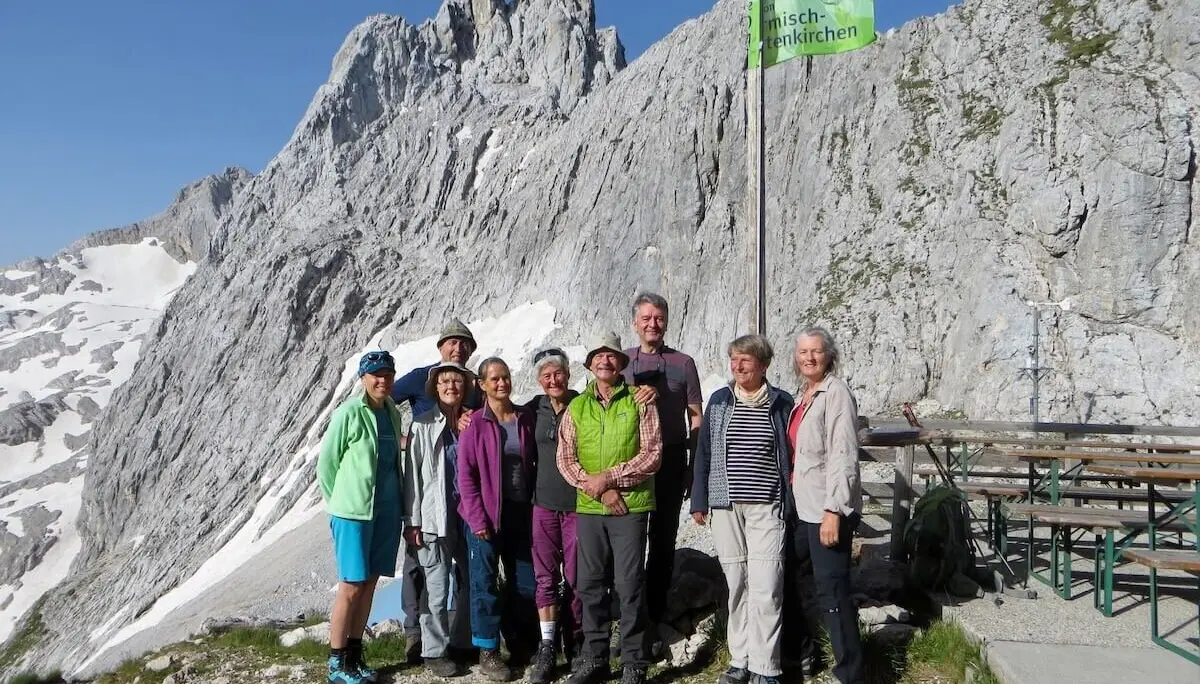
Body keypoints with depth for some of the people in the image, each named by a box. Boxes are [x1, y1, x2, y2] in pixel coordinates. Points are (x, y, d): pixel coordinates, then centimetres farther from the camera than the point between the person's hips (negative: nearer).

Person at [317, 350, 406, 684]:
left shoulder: (393, 413, 8)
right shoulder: (349, 412, -11)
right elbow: (326, 461, -5)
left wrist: (402, 506, 14)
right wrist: (338, 502, 1)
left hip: (387, 509, 6)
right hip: (354, 510, -6)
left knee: (369, 583, 11)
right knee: (351, 586, -1)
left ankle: (355, 655, 23)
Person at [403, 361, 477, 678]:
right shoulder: (423, 426, -1)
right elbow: (412, 474, -3)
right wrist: (413, 522, -6)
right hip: (436, 517, -4)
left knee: (471, 582, 12)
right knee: (438, 588, -1)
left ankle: (462, 642, 28)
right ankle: (434, 652, 13)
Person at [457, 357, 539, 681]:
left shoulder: (526, 417, 3)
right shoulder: (475, 423, -8)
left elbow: (535, 460, 9)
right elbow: (465, 474, -9)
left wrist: (534, 504, 3)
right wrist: (477, 517, -13)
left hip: (521, 511, 4)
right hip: (486, 514, -4)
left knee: (525, 581, 11)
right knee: (485, 581, 4)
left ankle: (520, 644, 29)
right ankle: (487, 651, 17)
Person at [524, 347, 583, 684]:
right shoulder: (534, 408, 5)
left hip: (578, 504, -2)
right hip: (544, 504, 2)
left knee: (575, 576, 4)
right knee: (545, 576, 3)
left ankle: (574, 641, 20)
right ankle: (547, 647, 10)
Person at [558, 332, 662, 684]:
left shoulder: (640, 403, 0)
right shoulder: (576, 407, 8)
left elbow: (652, 454, -8)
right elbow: (565, 459, 3)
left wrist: (608, 477, -14)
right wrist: (598, 489, -10)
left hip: (631, 506, -3)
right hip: (588, 508, 3)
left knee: (629, 586, 1)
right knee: (590, 584, 9)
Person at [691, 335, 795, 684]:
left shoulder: (782, 403, 1)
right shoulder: (718, 400, 6)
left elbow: (791, 455, 4)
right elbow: (704, 452, 8)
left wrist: (790, 504, 1)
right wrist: (699, 501, 6)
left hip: (767, 507, -2)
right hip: (724, 506, 2)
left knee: (765, 587, -6)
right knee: (736, 585, 8)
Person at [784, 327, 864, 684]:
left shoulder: (836, 392, -11)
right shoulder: (801, 395, 12)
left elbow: (843, 455, -18)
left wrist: (833, 510, -22)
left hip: (827, 509, -9)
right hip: (800, 507, 9)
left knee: (832, 592, -5)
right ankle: (802, 650, 34)